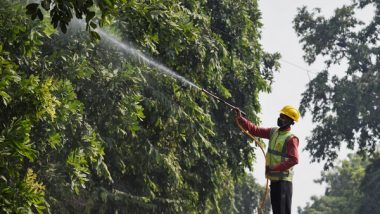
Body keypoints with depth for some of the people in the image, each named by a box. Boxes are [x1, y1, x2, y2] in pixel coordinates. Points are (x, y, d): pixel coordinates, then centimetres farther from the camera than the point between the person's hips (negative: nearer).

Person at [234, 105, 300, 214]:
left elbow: (294, 160, -21)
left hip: (284, 180, -8)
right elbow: (255, 130, 11)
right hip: (274, 179, 8)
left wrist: (275, 168, -21)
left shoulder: (291, 139, -13)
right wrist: (240, 118, 1)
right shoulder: (273, 132, 11)